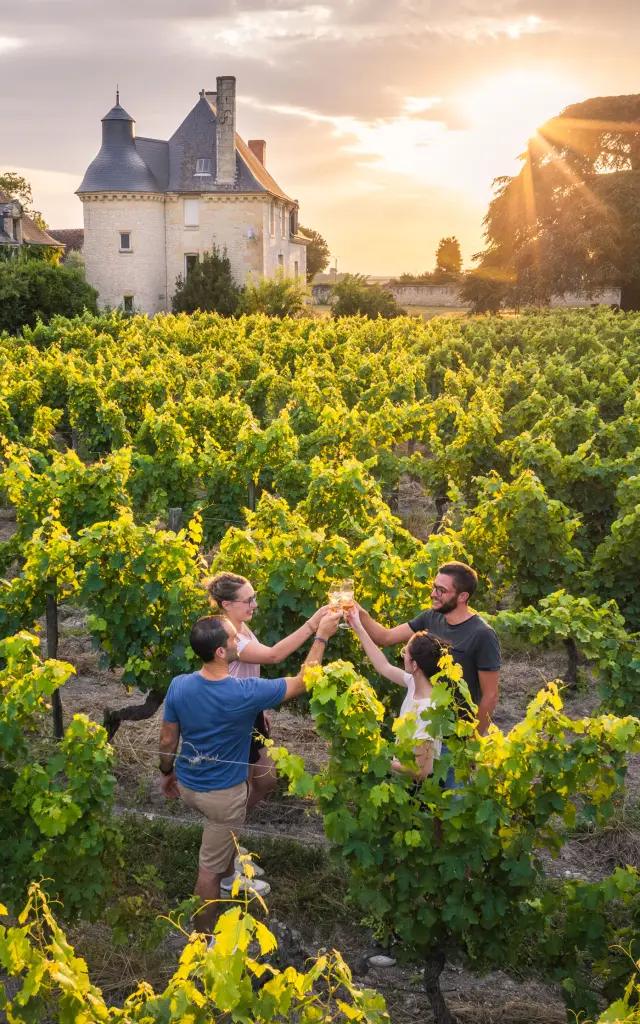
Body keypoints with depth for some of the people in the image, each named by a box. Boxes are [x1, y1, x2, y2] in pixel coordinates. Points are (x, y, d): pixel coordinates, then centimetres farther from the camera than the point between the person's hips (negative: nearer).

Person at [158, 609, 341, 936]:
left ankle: (232, 879, 57)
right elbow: (301, 683, -17)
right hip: (223, 794, -5)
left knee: (224, 832, 35)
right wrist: (322, 636, -10)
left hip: (186, 784, 5)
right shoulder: (245, 693, -31)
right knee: (209, 868, 13)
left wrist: (167, 773, 16)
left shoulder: (178, 686, -18)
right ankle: (205, 934, 32)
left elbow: (167, 741, -4)